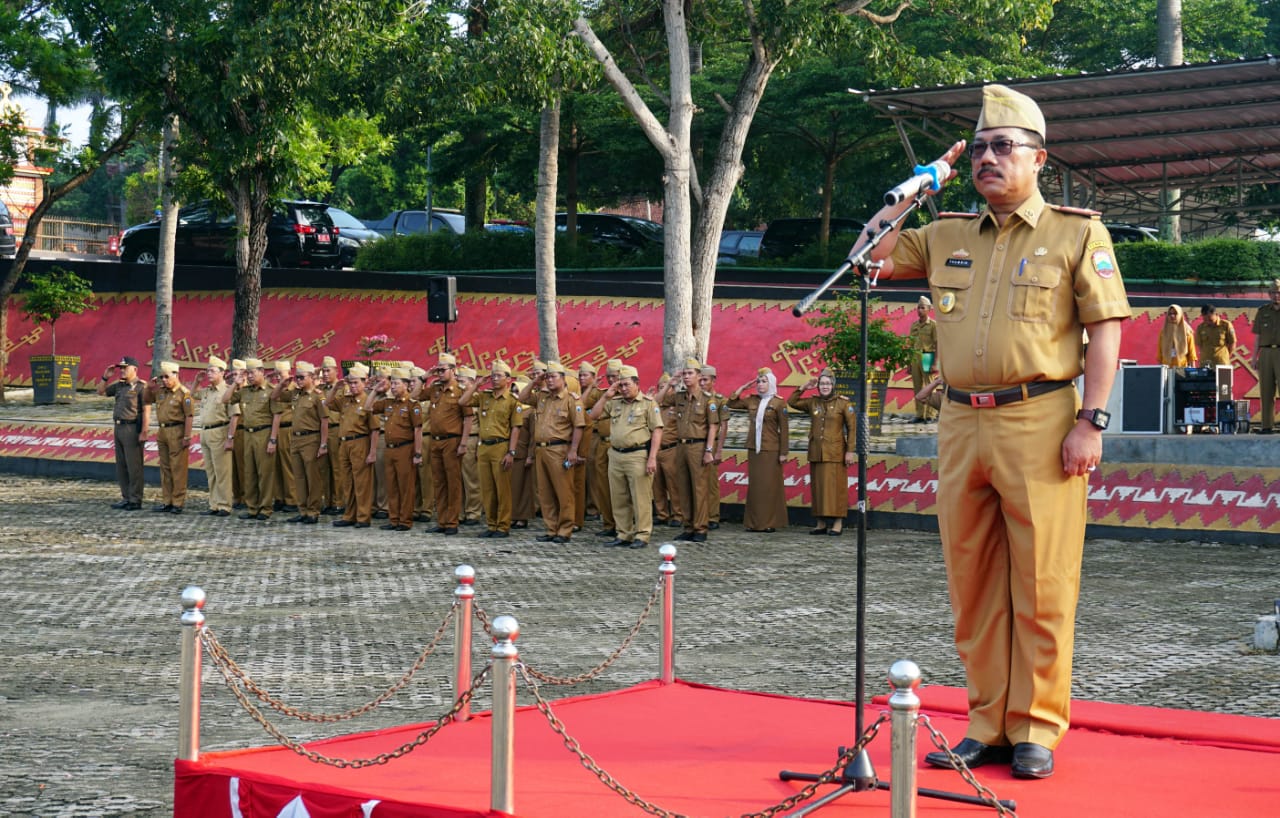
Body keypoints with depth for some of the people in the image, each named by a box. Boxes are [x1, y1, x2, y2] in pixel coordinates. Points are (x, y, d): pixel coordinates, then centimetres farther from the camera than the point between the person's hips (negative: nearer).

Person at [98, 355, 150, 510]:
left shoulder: (141, 387, -9)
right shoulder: (119, 385, 14)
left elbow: (146, 411, -14)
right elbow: (101, 391, 26)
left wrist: (144, 432, -21)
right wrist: (105, 377, 9)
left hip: (132, 429, -8)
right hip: (118, 428, 8)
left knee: (134, 466, -4)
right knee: (121, 466, 12)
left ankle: (135, 500, 0)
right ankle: (126, 497, 19)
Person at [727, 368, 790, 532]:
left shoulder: (778, 403, -5)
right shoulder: (752, 401, 9)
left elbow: (784, 429, -6)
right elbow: (732, 403, 17)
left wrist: (783, 453, -10)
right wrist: (743, 387, 8)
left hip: (771, 450, -5)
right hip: (753, 449, 5)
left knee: (770, 485, -3)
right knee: (754, 485, 6)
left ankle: (770, 523, 2)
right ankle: (755, 522, 10)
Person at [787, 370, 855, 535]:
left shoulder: (843, 403, -3)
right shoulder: (812, 403, 9)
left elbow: (852, 428, -5)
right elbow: (792, 402, 17)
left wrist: (850, 451, -10)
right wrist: (803, 387, 5)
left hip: (835, 453, -5)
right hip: (816, 453, 5)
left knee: (835, 487, -5)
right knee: (818, 487, 6)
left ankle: (838, 524, -2)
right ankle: (821, 524, 11)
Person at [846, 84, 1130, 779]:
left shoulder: (1077, 233, 4)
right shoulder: (946, 237, 16)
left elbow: (1105, 330, 0)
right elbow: (870, 256, 16)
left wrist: (1090, 420, -10)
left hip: (1039, 424, -5)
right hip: (961, 425, 5)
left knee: (1041, 586, -3)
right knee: (973, 586, 7)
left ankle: (1037, 729, 5)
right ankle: (988, 726, 15)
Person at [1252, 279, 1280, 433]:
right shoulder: (1263, 311, 11)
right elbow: (1257, 338, 12)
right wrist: (1254, 359, 6)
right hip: (1266, 354, 3)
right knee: (1266, 390, 3)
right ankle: (1267, 425, 6)